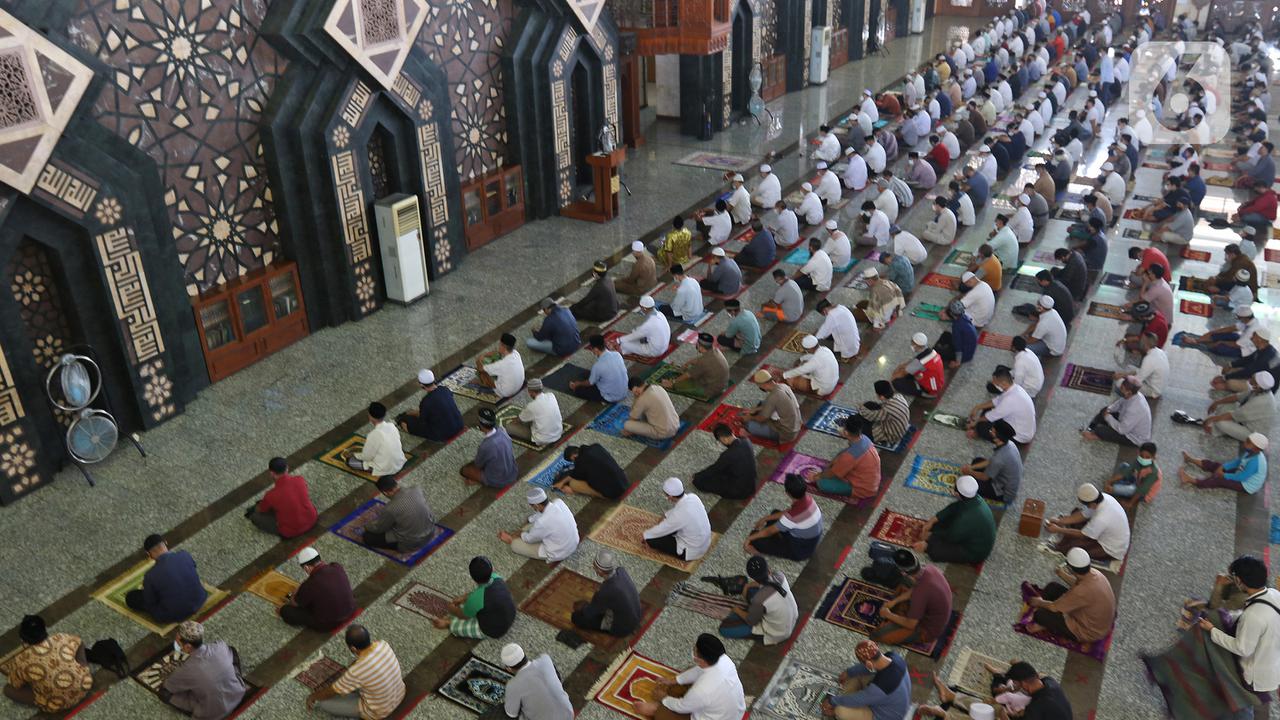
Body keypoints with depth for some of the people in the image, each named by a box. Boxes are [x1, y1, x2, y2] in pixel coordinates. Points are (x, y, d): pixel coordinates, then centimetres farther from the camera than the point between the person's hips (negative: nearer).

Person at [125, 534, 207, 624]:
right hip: (199, 602, 4)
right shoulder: (185, 555, -14)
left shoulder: (150, 576, -22)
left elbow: (149, 605, -7)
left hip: (172, 616, -4)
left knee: (130, 597, 11)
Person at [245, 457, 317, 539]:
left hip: (291, 532, -4)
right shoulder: (300, 480, -14)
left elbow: (259, 510, 1)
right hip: (311, 520, 5)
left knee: (255, 516, 5)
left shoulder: (272, 495, -23)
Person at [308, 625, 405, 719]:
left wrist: (312, 697, 4)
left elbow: (330, 692, -15)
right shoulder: (383, 645, -19)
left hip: (378, 712, -6)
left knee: (324, 703, -3)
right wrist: (346, 673, 17)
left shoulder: (356, 672, -35)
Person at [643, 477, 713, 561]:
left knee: (651, 540, -5)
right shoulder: (693, 496, -14)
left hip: (692, 550, -8)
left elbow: (660, 530, -16)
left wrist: (646, 535, 1)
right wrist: (666, 515, 4)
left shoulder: (678, 515, -33)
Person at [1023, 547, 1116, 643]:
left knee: (1041, 613, -11)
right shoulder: (1094, 572, -14)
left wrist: (1039, 602, -6)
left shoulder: (1083, 591, -39)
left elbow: (1054, 607, -24)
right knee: (1053, 587, 8)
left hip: (1089, 632, -8)